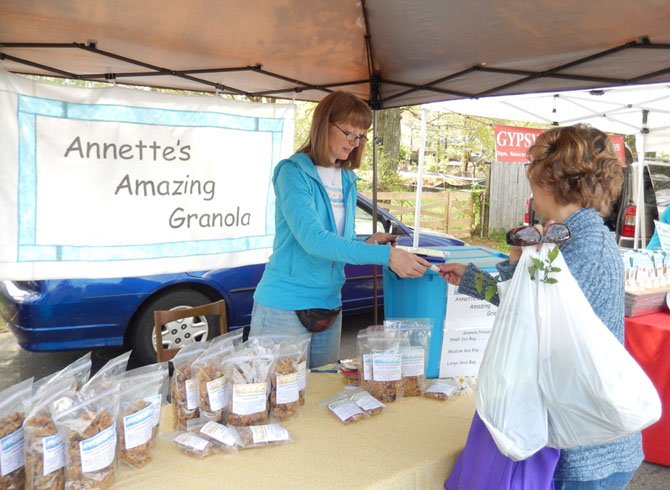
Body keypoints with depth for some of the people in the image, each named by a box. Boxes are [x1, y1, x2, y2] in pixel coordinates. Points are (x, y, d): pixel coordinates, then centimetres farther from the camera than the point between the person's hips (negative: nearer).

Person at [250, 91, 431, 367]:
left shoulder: (348, 180, 8)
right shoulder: (294, 172, -13)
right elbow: (312, 239, -26)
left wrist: (367, 245, -5)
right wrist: (385, 256, -30)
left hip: (329, 307, 7)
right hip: (284, 309, -6)